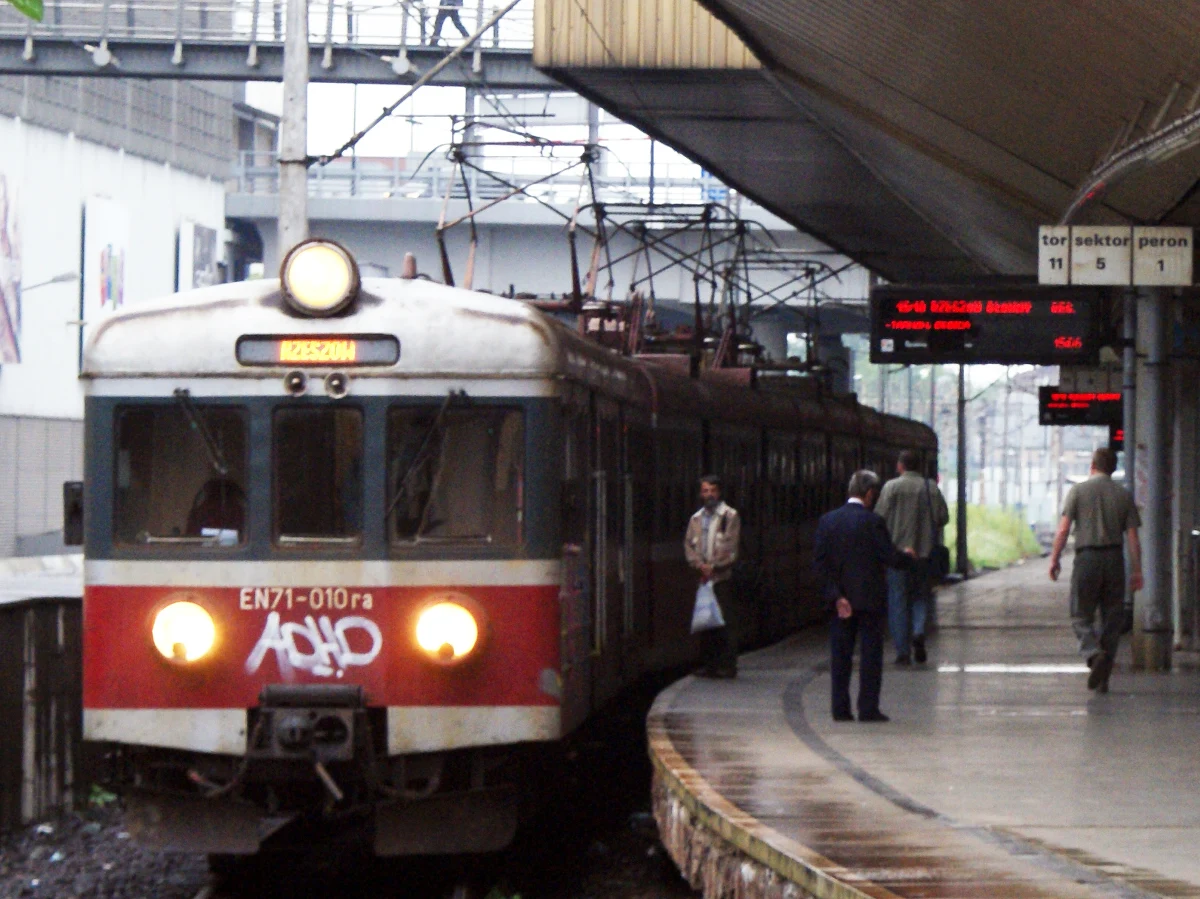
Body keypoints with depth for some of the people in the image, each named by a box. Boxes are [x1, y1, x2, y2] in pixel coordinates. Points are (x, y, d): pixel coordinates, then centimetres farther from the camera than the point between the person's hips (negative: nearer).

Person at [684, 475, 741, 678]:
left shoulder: (729, 516, 1)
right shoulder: (696, 519, 17)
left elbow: (730, 547, -5)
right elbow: (688, 544, 12)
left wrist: (713, 566, -12)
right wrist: (699, 564, -5)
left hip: (722, 577, -5)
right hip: (704, 577, 5)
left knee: (725, 621, -8)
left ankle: (728, 665, -6)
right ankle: (711, 665, 10)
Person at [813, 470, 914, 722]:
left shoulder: (827, 520, 2)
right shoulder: (872, 521, -12)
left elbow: (820, 562, -3)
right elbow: (891, 557, -12)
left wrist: (835, 596, -5)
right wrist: (908, 557, 11)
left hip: (840, 603, 4)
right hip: (869, 598, -4)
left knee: (840, 655, 8)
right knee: (871, 654, 3)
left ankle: (840, 708, 7)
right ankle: (868, 708, 1)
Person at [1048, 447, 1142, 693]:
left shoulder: (1078, 491, 1)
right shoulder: (1124, 495, 7)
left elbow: (1063, 529, -6)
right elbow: (1133, 537, 3)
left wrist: (1055, 558, 2)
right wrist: (1137, 571, 6)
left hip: (1087, 557, -2)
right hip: (1114, 558, 2)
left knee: (1081, 616, 5)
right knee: (1112, 618, 8)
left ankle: (1094, 654, -24)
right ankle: (1103, 679, 6)